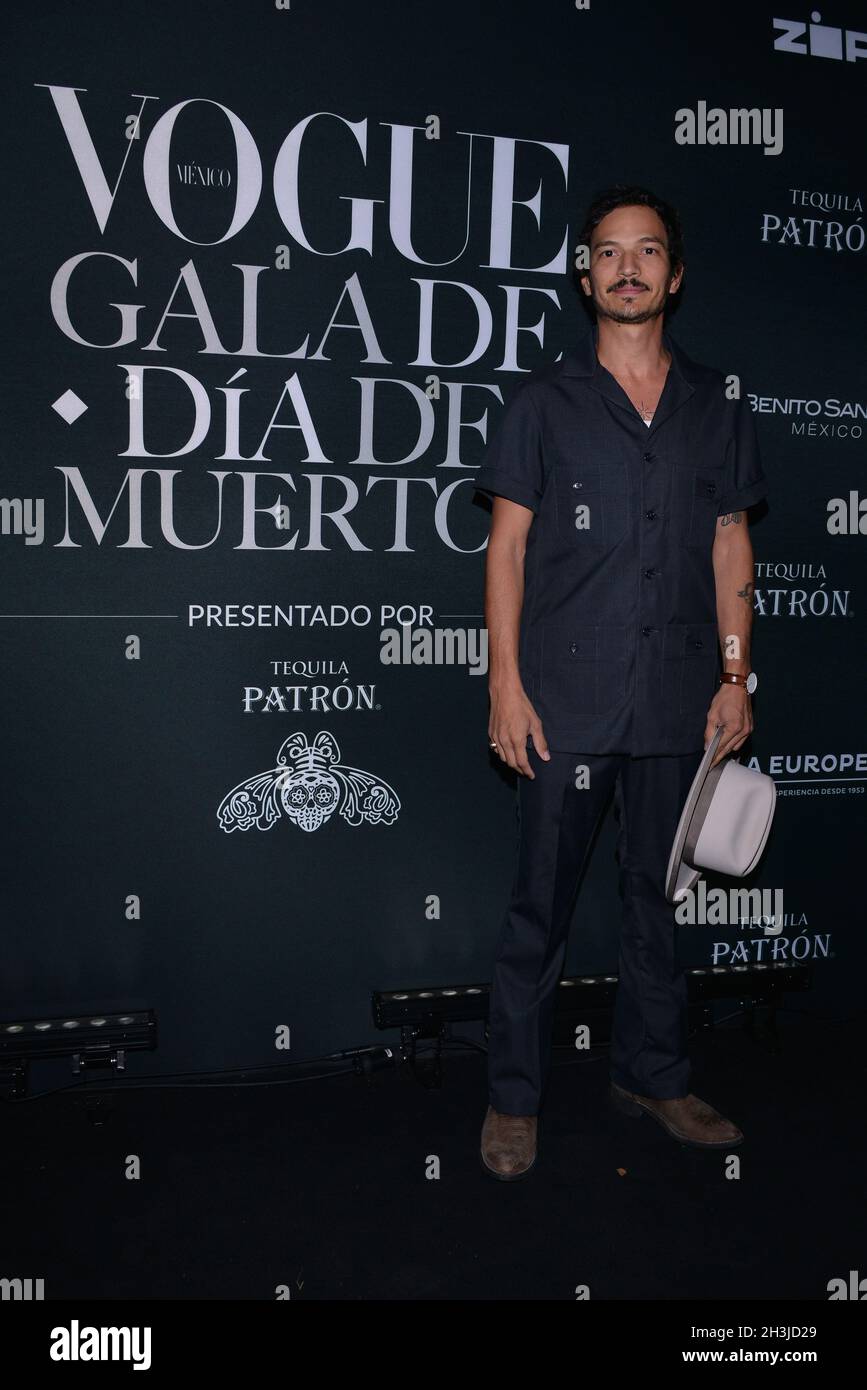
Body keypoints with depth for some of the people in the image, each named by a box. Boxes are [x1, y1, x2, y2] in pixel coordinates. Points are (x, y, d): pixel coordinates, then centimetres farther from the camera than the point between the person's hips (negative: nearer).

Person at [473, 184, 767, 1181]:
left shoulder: (717, 406, 11)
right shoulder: (546, 400, 3)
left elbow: (730, 547, 12)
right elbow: (507, 546, -1)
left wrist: (736, 674, 5)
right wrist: (506, 682, -8)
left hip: (677, 703, 3)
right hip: (567, 700, -3)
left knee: (656, 894, 14)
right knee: (540, 903, 4)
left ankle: (650, 1074, 31)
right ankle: (513, 1098, 19)